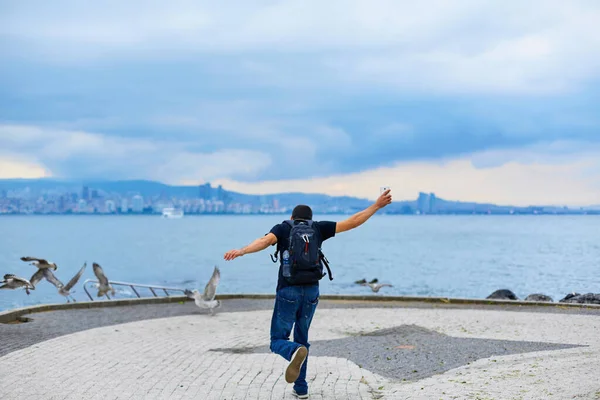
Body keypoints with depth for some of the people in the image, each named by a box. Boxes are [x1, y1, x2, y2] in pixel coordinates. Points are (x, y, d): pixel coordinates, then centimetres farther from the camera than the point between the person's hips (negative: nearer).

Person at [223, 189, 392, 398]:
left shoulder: (283, 228, 3)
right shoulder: (318, 228, 9)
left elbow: (265, 240, -20)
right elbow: (352, 222, 8)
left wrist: (240, 251, -37)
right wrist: (377, 205, 15)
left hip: (288, 292, -3)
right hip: (311, 292, 3)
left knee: (278, 341, 5)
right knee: (301, 339, 22)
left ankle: (295, 353, -31)